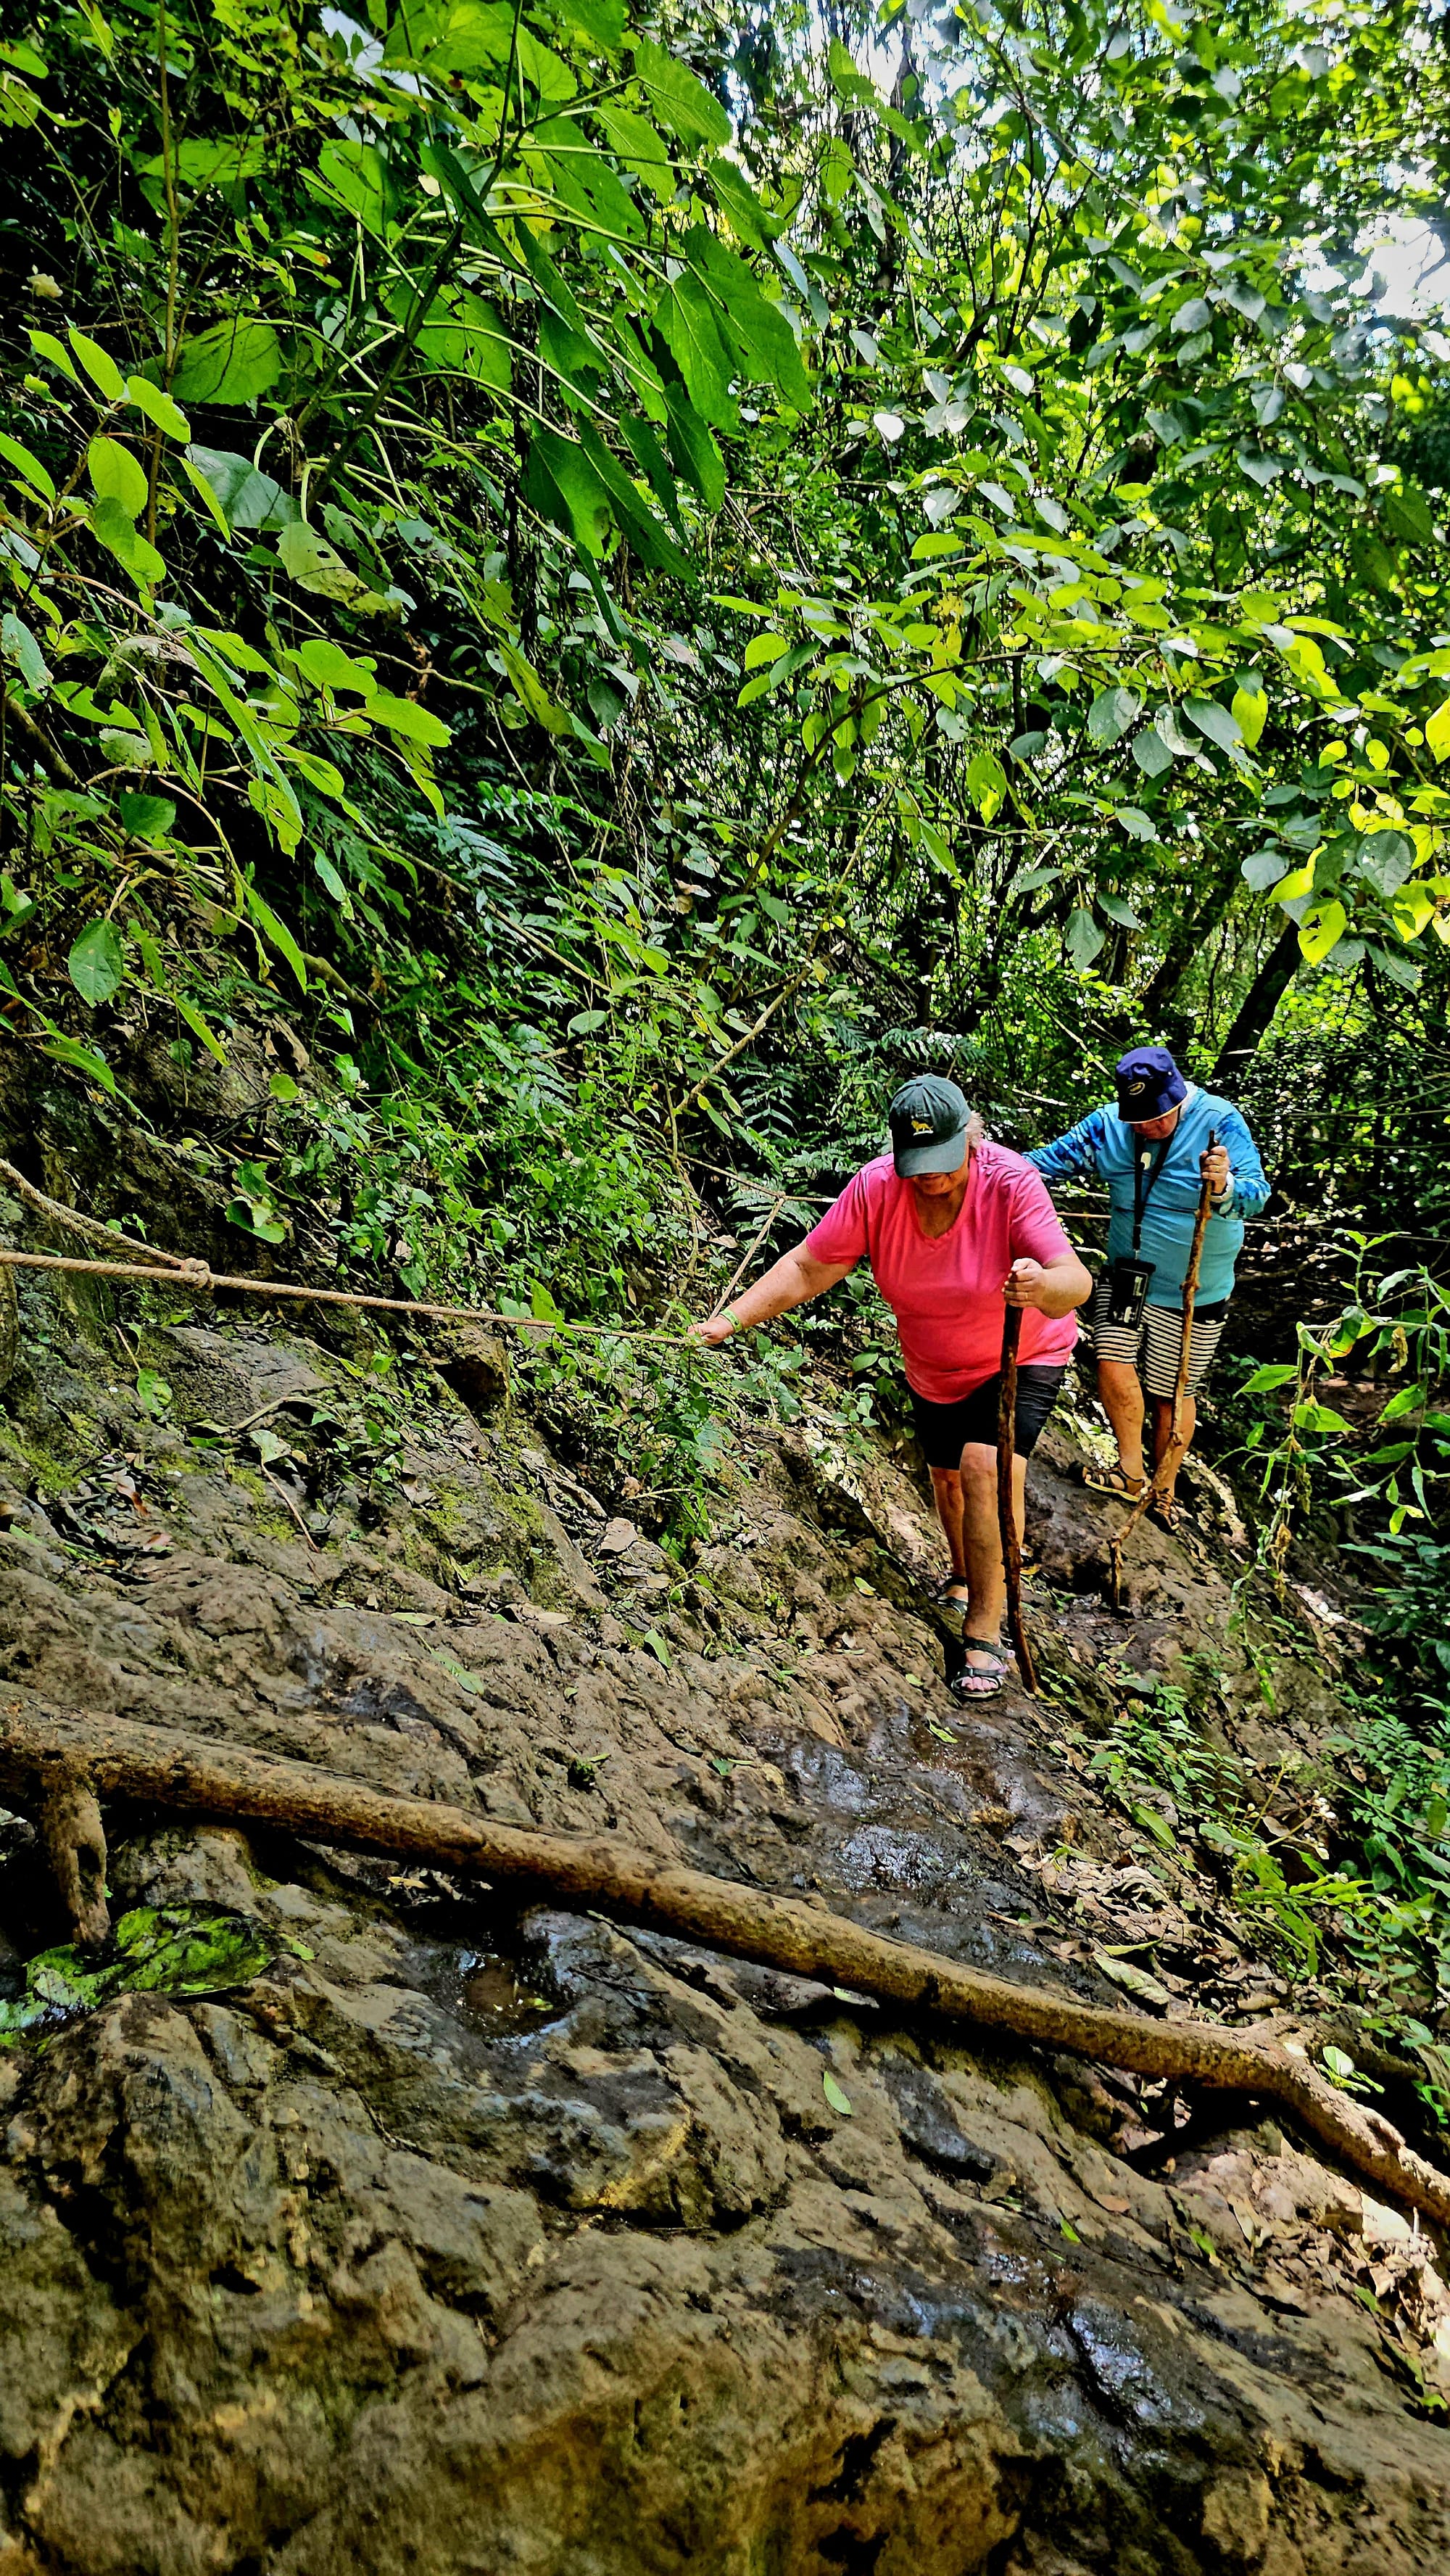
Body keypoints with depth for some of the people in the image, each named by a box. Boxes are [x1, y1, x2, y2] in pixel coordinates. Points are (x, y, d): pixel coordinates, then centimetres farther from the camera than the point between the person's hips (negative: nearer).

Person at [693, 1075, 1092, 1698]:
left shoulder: (1009, 1182, -32)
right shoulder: (876, 1188, -23)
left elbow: (1077, 1283, -40)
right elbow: (807, 1269, -19)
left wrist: (1042, 1285, -64)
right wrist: (730, 1320, -29)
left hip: (1023, 1358, -4)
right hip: (933, 1372, 4)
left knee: (986, 1465, -26)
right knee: (946, 1476, 21)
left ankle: (984, 1634, -14)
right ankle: (964, 1574, 52)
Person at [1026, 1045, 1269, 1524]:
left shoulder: (1220, 1121, -17)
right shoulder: (1108, 1125, -5)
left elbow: (1256, 1194, -26)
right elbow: (1050, 1161, -4)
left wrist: (1224, 1188, -49)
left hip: (1195, 1290, -3)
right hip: (1127, 1275, 3)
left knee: (1174, 1394, 8)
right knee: (1114, 1365, -14)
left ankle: (1164, 1492, 28)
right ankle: (1130, 1471, 8)